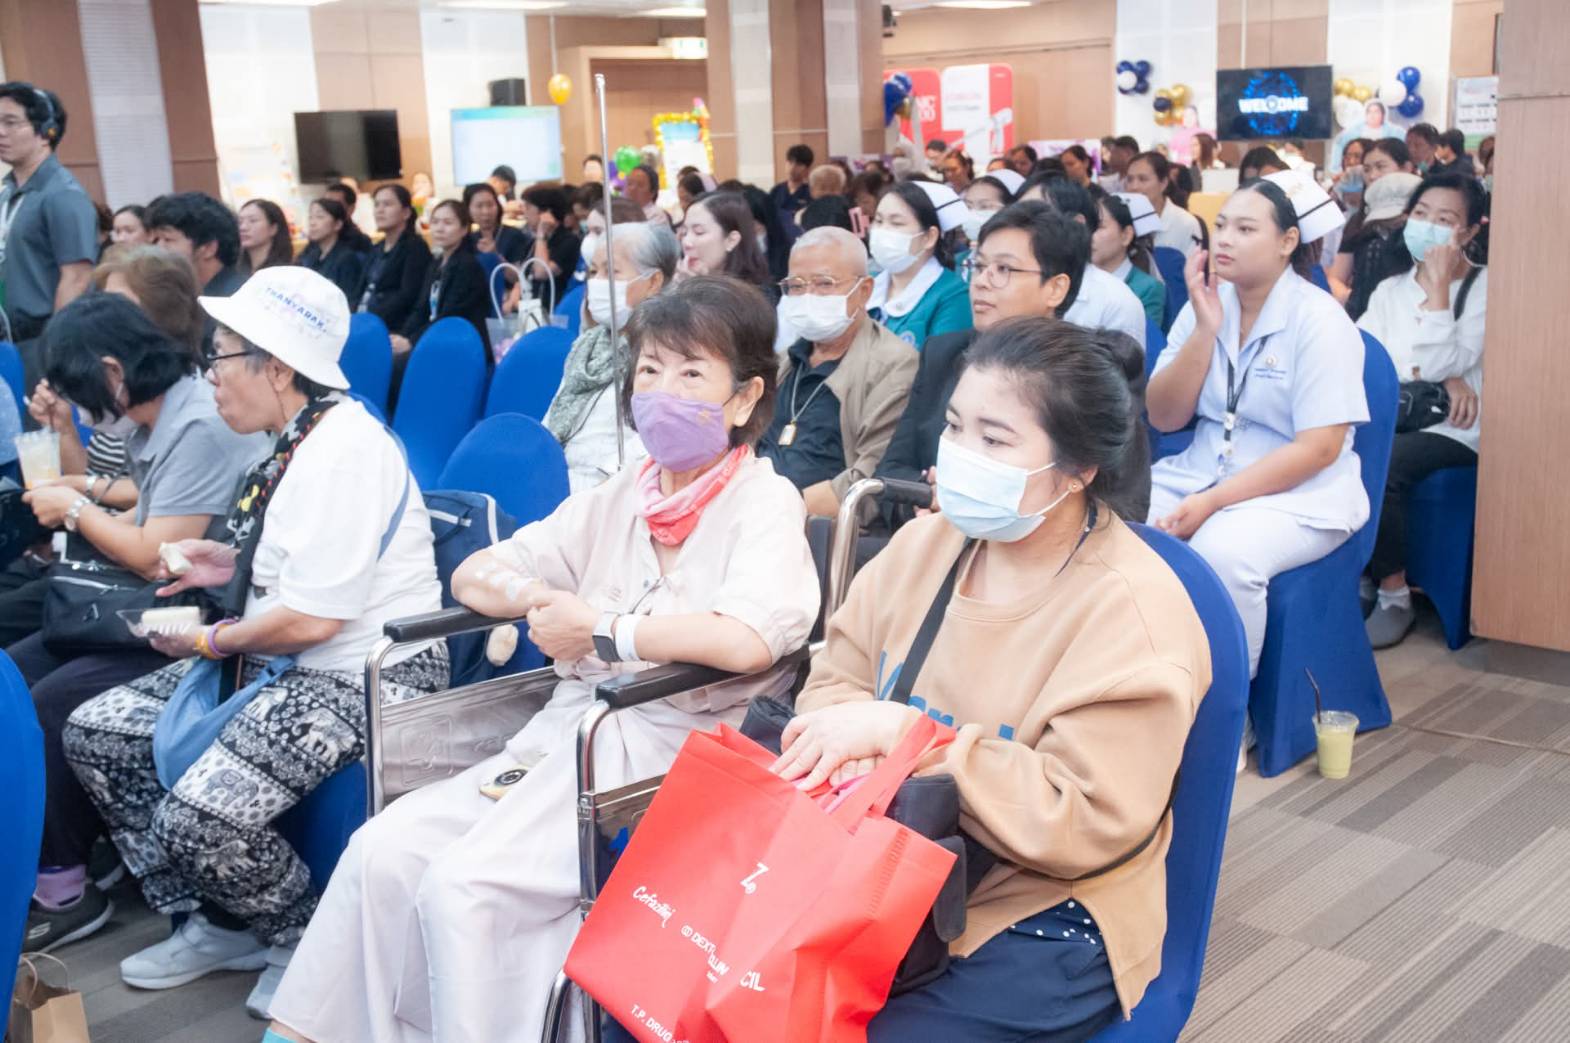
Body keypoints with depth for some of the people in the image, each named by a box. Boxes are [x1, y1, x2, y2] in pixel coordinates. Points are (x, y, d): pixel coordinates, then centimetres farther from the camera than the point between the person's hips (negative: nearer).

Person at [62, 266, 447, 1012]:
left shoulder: (345, 452, -21)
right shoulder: (297, 441, 8)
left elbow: (312, 618, -24)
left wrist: (209, 642, -9)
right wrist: (235, 564, 10)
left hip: (364, 678, -10)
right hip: (280, 664, 11)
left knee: (196, 819, -26)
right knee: (94, 731, 6)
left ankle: (305, 944, 6)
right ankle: (215, 924, 17)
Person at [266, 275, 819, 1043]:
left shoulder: (764, 504, -7)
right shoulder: (621, 497, 12)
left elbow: (749, 639, -27)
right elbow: (473, 577, 16)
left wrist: (595, 625, -16)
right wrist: (536, 597, -8)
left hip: (674, 749, -7)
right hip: (569, 732, 7)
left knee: (462, 885, -22)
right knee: (384, 850, -8)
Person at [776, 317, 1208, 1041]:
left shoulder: (1133, 614, -17)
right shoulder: (931, 540, 2)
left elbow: (1084, 823, -22)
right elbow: (837, 680, 6)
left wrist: (900, 731, -24)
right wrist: (854, 754, -18)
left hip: (1039, 923, -5)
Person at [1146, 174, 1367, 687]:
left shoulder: (1319, 320, -11)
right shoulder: (1206, 303, 6)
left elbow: (1319, 449, -17)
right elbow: (1164, 418, 1)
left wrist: (1214, 502, -23)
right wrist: (1205, 328, -11)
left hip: (1300, 494, -5)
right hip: (1202, 469, 6)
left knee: (1222, 552, -35)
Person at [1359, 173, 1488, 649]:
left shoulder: (1485, 287, 1)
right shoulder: (1389, 288, 15)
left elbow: (1440, 362, -14)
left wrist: (1438, 283, -12)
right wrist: (1442, 377, -15)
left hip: (1453, 432, -4)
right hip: (1389, 422, 4)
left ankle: (1395, 596, -16)